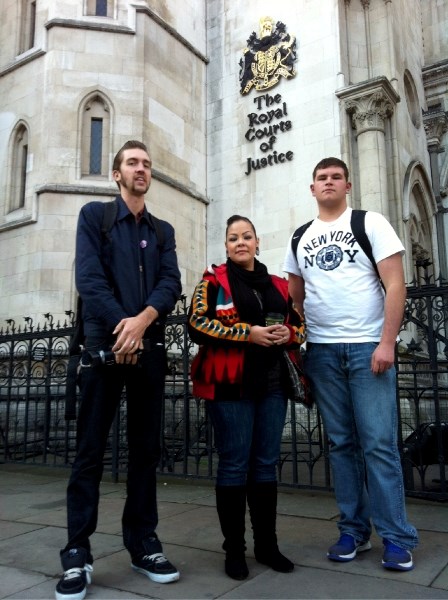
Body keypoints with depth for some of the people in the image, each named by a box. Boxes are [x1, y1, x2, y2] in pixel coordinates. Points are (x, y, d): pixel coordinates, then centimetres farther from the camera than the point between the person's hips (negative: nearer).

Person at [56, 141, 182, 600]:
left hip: (150, 347, 4)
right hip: (104, 342, -3)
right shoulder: (95, 214, 7)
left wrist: (143, 319, -15)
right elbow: (88, 276, -6)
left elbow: (171, 283, 3)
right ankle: (77, 553, 9)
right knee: (90, 450, -1)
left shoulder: (163, 230, 18)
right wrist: (120, 327, -16)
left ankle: (143, 543, 18)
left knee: (146, 449, 7)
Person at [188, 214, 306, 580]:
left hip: (273, 385, 5)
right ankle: (234, 549, 13)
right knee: (234, 464, 0)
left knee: (266, 464, 10)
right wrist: (248, 333, -17)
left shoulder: (278, 285, 16)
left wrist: (288, 334, -5)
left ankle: (267, 544, 22)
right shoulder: (213, 281, 3)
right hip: (231, 385, -4)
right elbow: (197, 324, -9)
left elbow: (300, 325, 19)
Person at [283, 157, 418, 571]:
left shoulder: (371, 224, 3)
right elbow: (295, 298, 19)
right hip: (321, 351, 4)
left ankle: (397, 538, 9)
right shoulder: (300, 239, 15)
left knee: (379, 443, -4)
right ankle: (354, 530, 19)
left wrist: (387, 343, -13)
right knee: (342, 443, 8)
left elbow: (395, 284, -5)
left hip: (368, 347, -3)